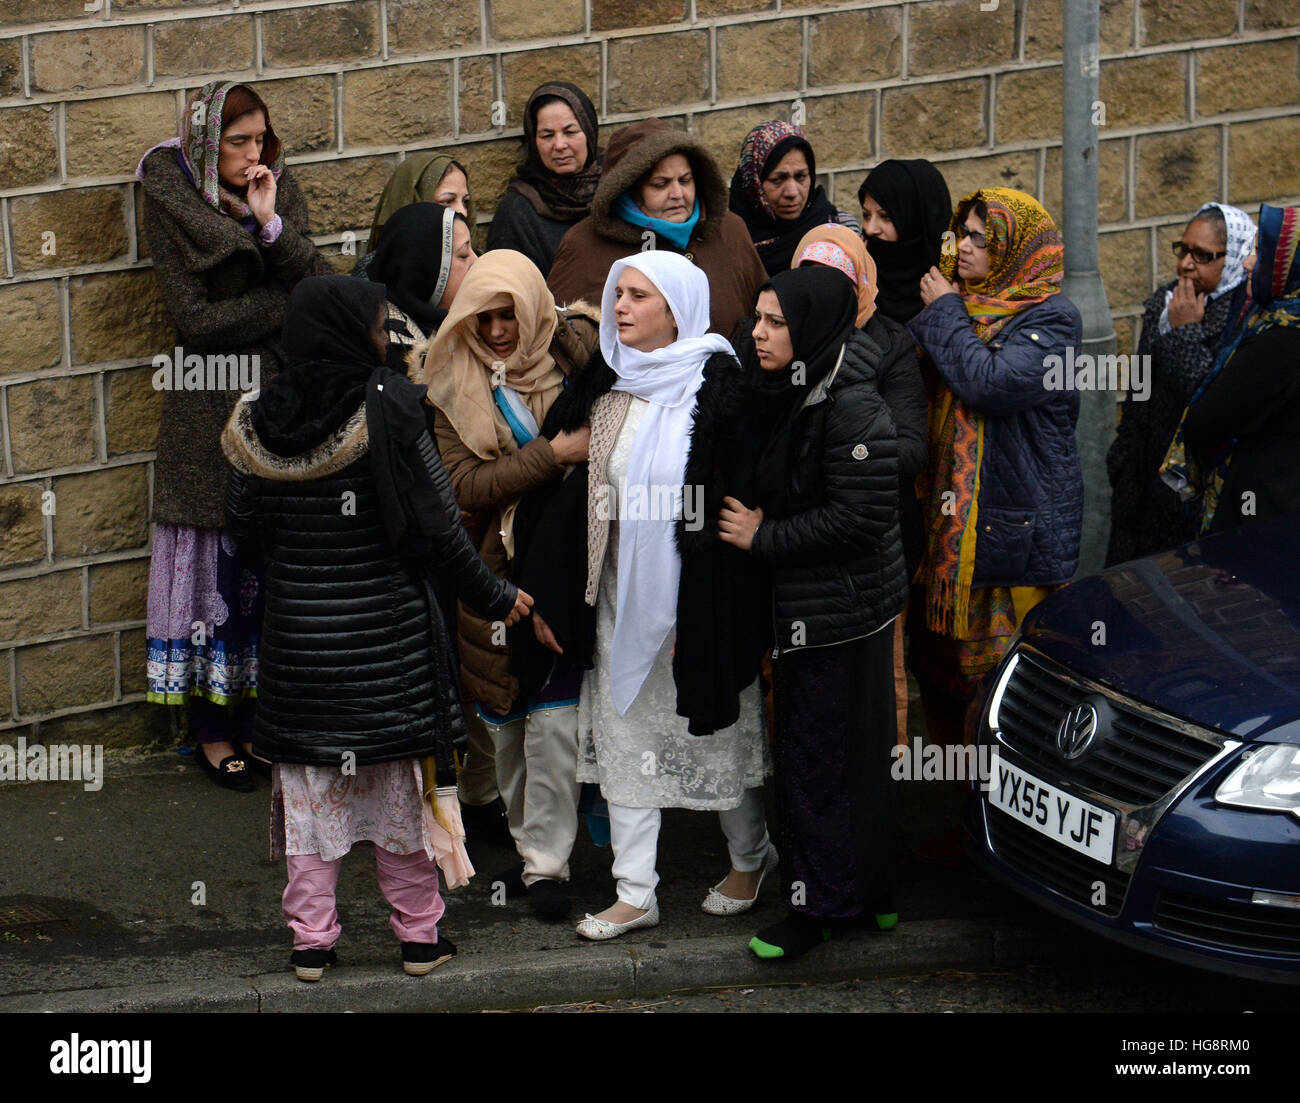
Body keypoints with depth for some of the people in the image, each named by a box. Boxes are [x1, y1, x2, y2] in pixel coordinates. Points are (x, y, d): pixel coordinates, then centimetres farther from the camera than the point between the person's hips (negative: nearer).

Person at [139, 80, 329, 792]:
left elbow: (322, 283, 0)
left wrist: (271, 224, -13)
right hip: (211, 410, -4)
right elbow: (194, 318, -11)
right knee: (218, 566, 1)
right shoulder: (170, 205, -5)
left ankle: (265, 712, 16)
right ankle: (212, 728, 12)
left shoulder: (279, 191, 9)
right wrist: (286, 303, -6)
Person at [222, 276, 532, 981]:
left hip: (298, 628, 3)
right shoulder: (389, 407, -15)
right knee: (401, 780, 10)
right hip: (387, 629, -3)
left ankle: (310, 940, 14)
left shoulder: (259, 420, -4)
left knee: (308, 781, 11)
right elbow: (437, 528, -14)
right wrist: (495, 597, -1)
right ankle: (418, 935, 18)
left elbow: (246, 520, 5)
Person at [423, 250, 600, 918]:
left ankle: (546, 862, 4)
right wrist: (553, 455, -17)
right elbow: (466, 485, -9)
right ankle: (527, 843, 29)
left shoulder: (576, 349, -4)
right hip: (493, 568, 3)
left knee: (553, 718, -6)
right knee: (502, 718, 11)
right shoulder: (455, 386, 1)